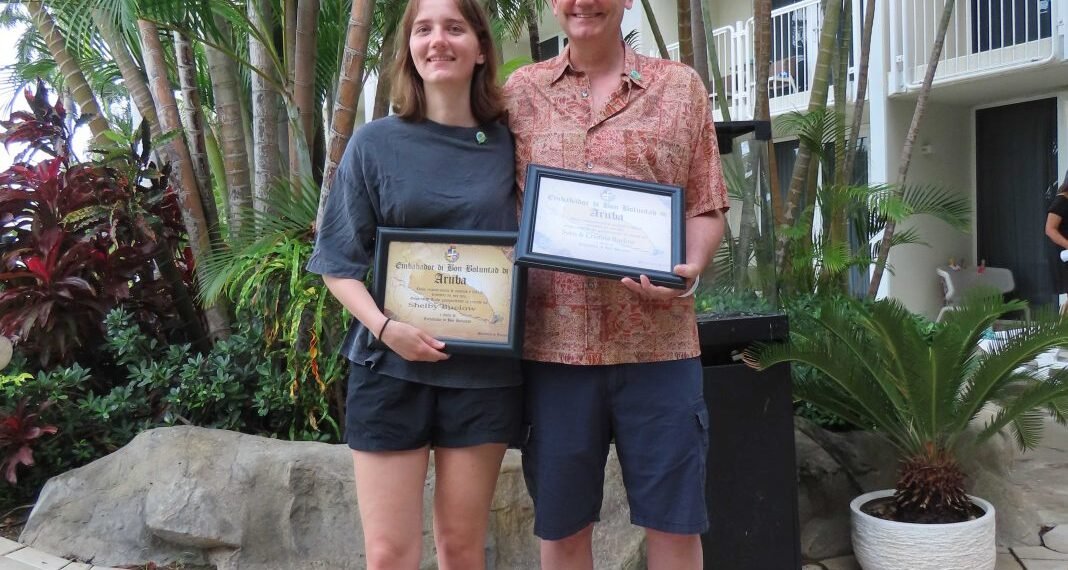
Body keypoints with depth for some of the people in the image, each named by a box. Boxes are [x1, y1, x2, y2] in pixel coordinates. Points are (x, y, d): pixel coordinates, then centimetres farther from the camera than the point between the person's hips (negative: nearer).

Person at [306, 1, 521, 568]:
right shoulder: (376, 143, 0)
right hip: (391, 366, -1)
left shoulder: (505, 143, 5)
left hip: (484, 370, 2)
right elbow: (339, 261, 0)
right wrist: (384, 326, -17)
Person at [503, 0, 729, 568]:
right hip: (552, 340, 1)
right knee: (561, 521, 12)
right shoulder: (520, 91, 11)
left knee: (673, 519, 8)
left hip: (656, 340, 0)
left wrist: (688, 269, -12)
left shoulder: (680, 86, 9)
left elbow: (706, 206, 7)